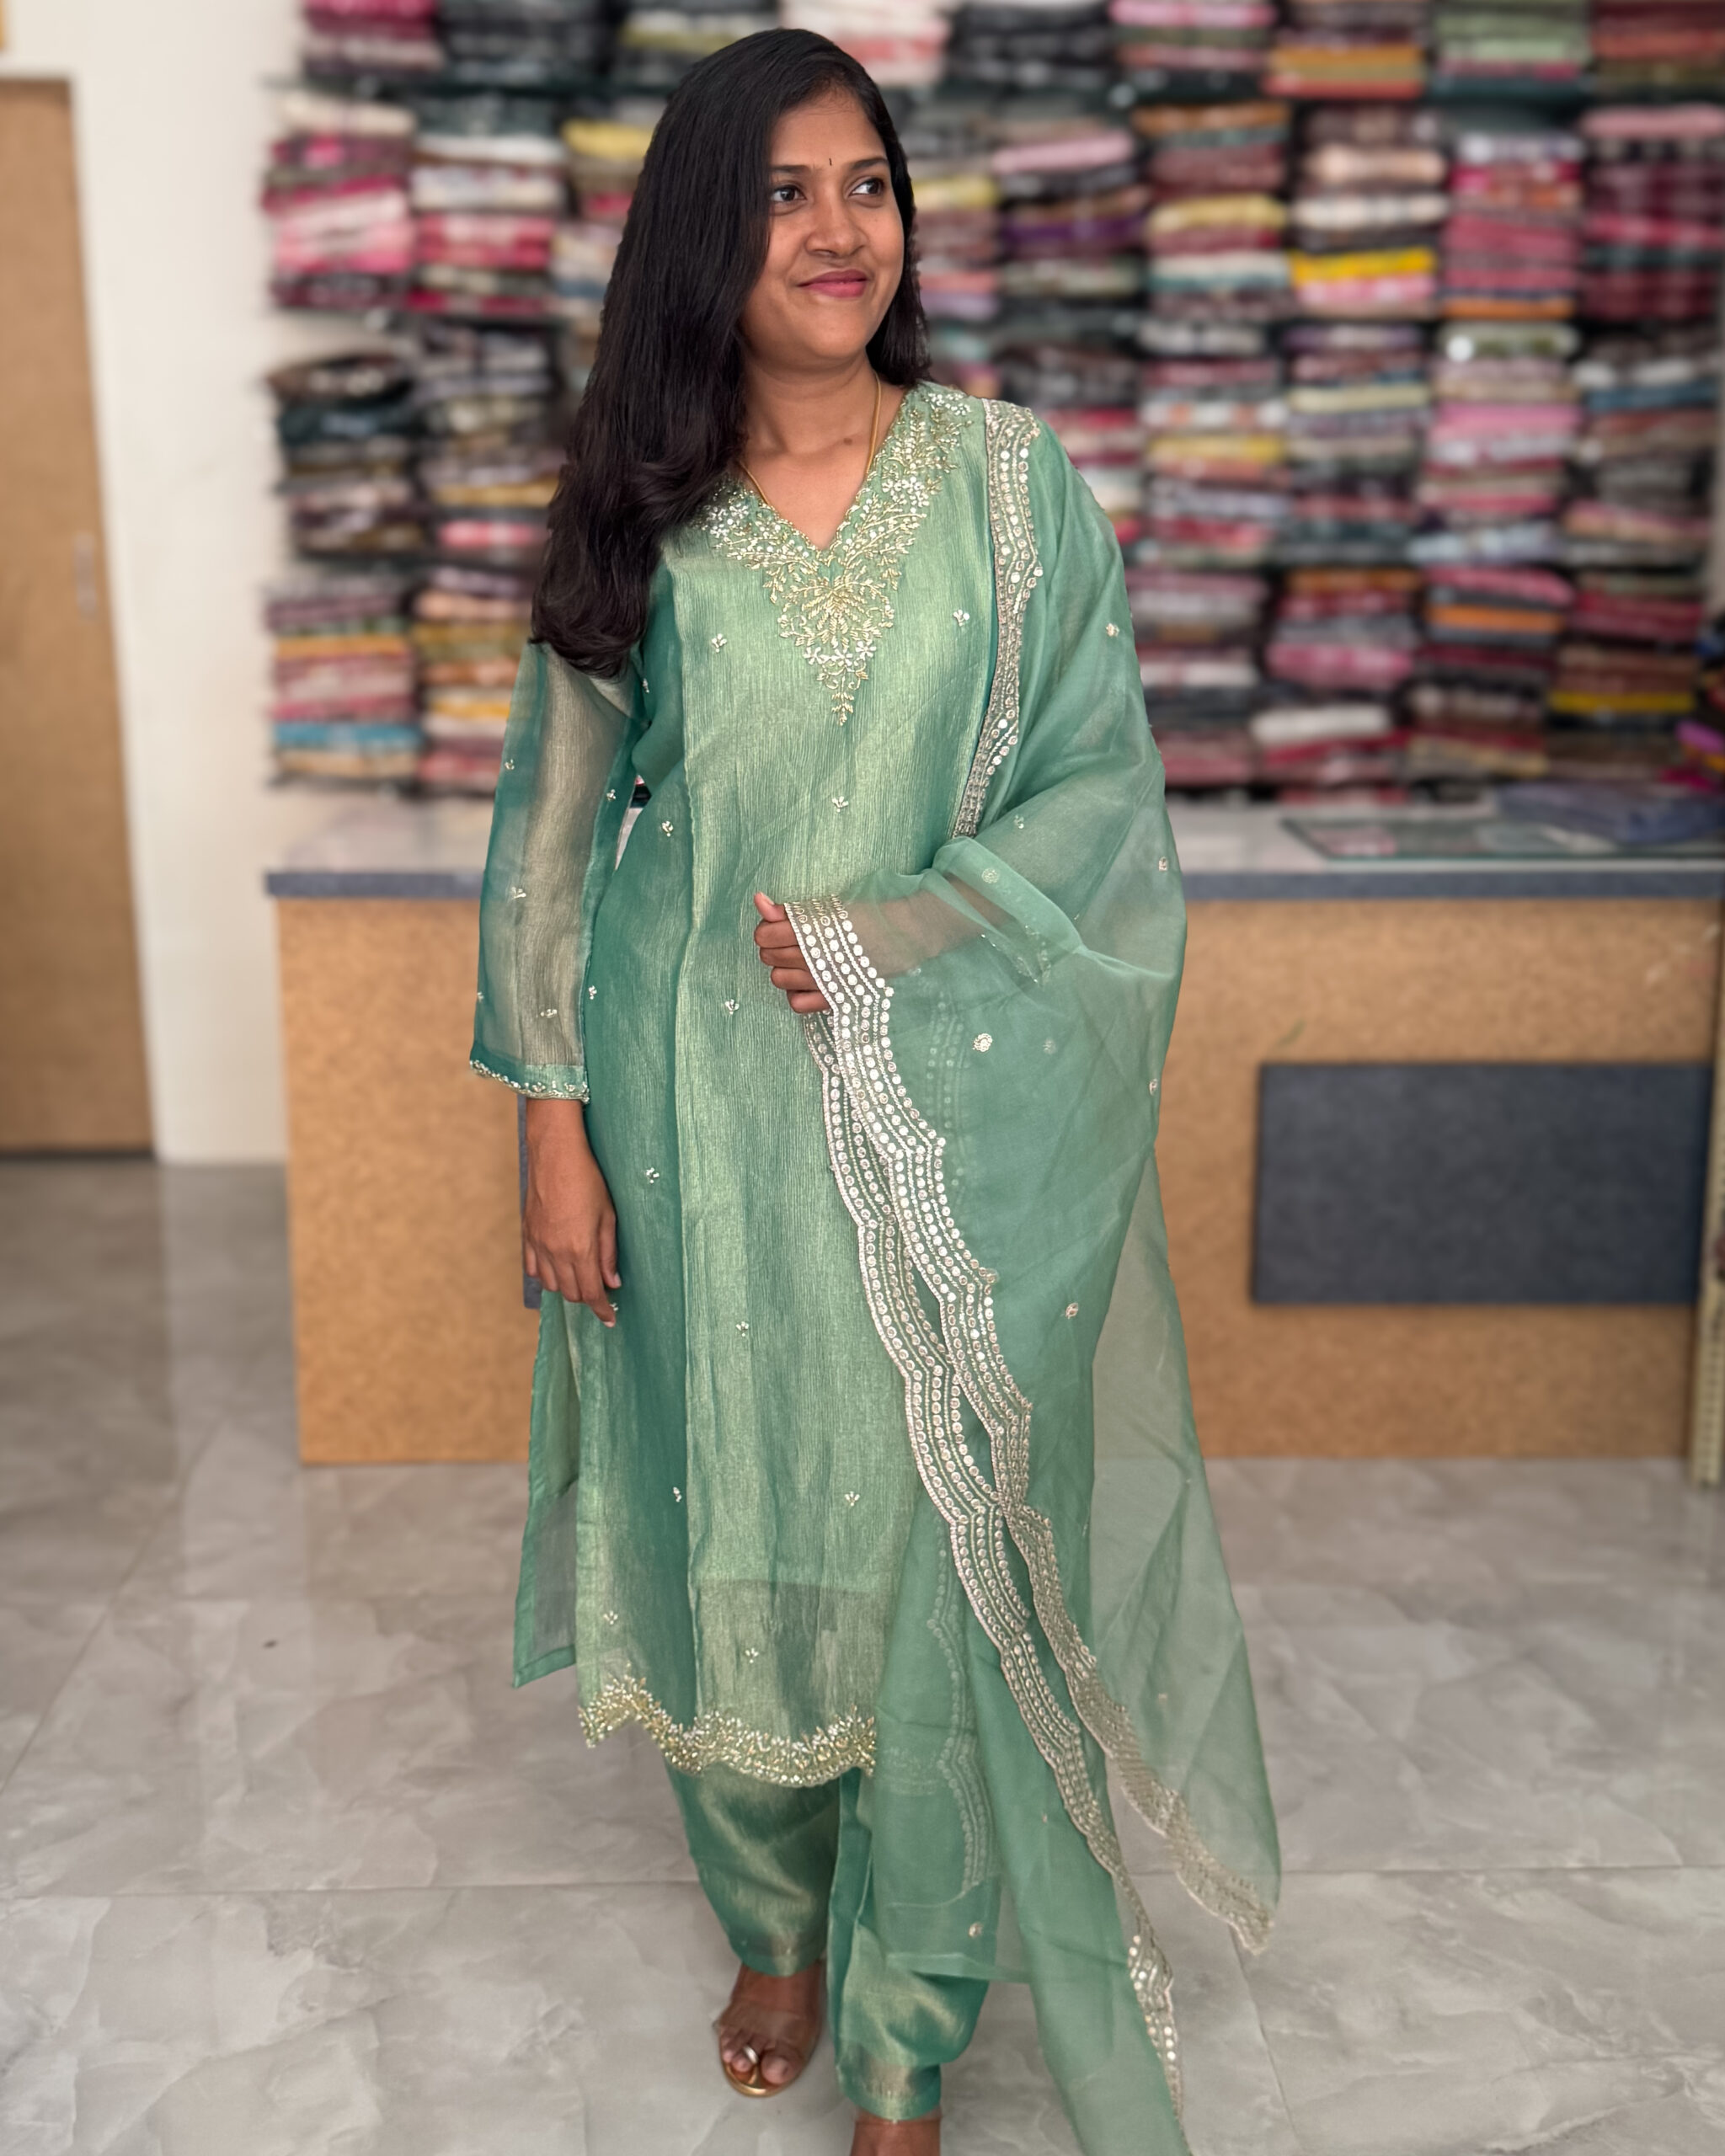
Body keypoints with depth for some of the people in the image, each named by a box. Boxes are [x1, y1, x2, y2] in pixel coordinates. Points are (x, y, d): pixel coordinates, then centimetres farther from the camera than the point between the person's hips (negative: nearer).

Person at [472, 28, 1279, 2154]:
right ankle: (771, 1919, 39)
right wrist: (555, 1122, 0)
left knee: (930, 1542, 4)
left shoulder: (1008, 481, -1)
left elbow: (1098, 790, -3)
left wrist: (878, 940, -15)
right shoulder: (635, 511, 1)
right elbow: (560, 827, 3)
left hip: (941, 1120, -1)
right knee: (729, 1515, 12)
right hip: (698, 1118, 1)